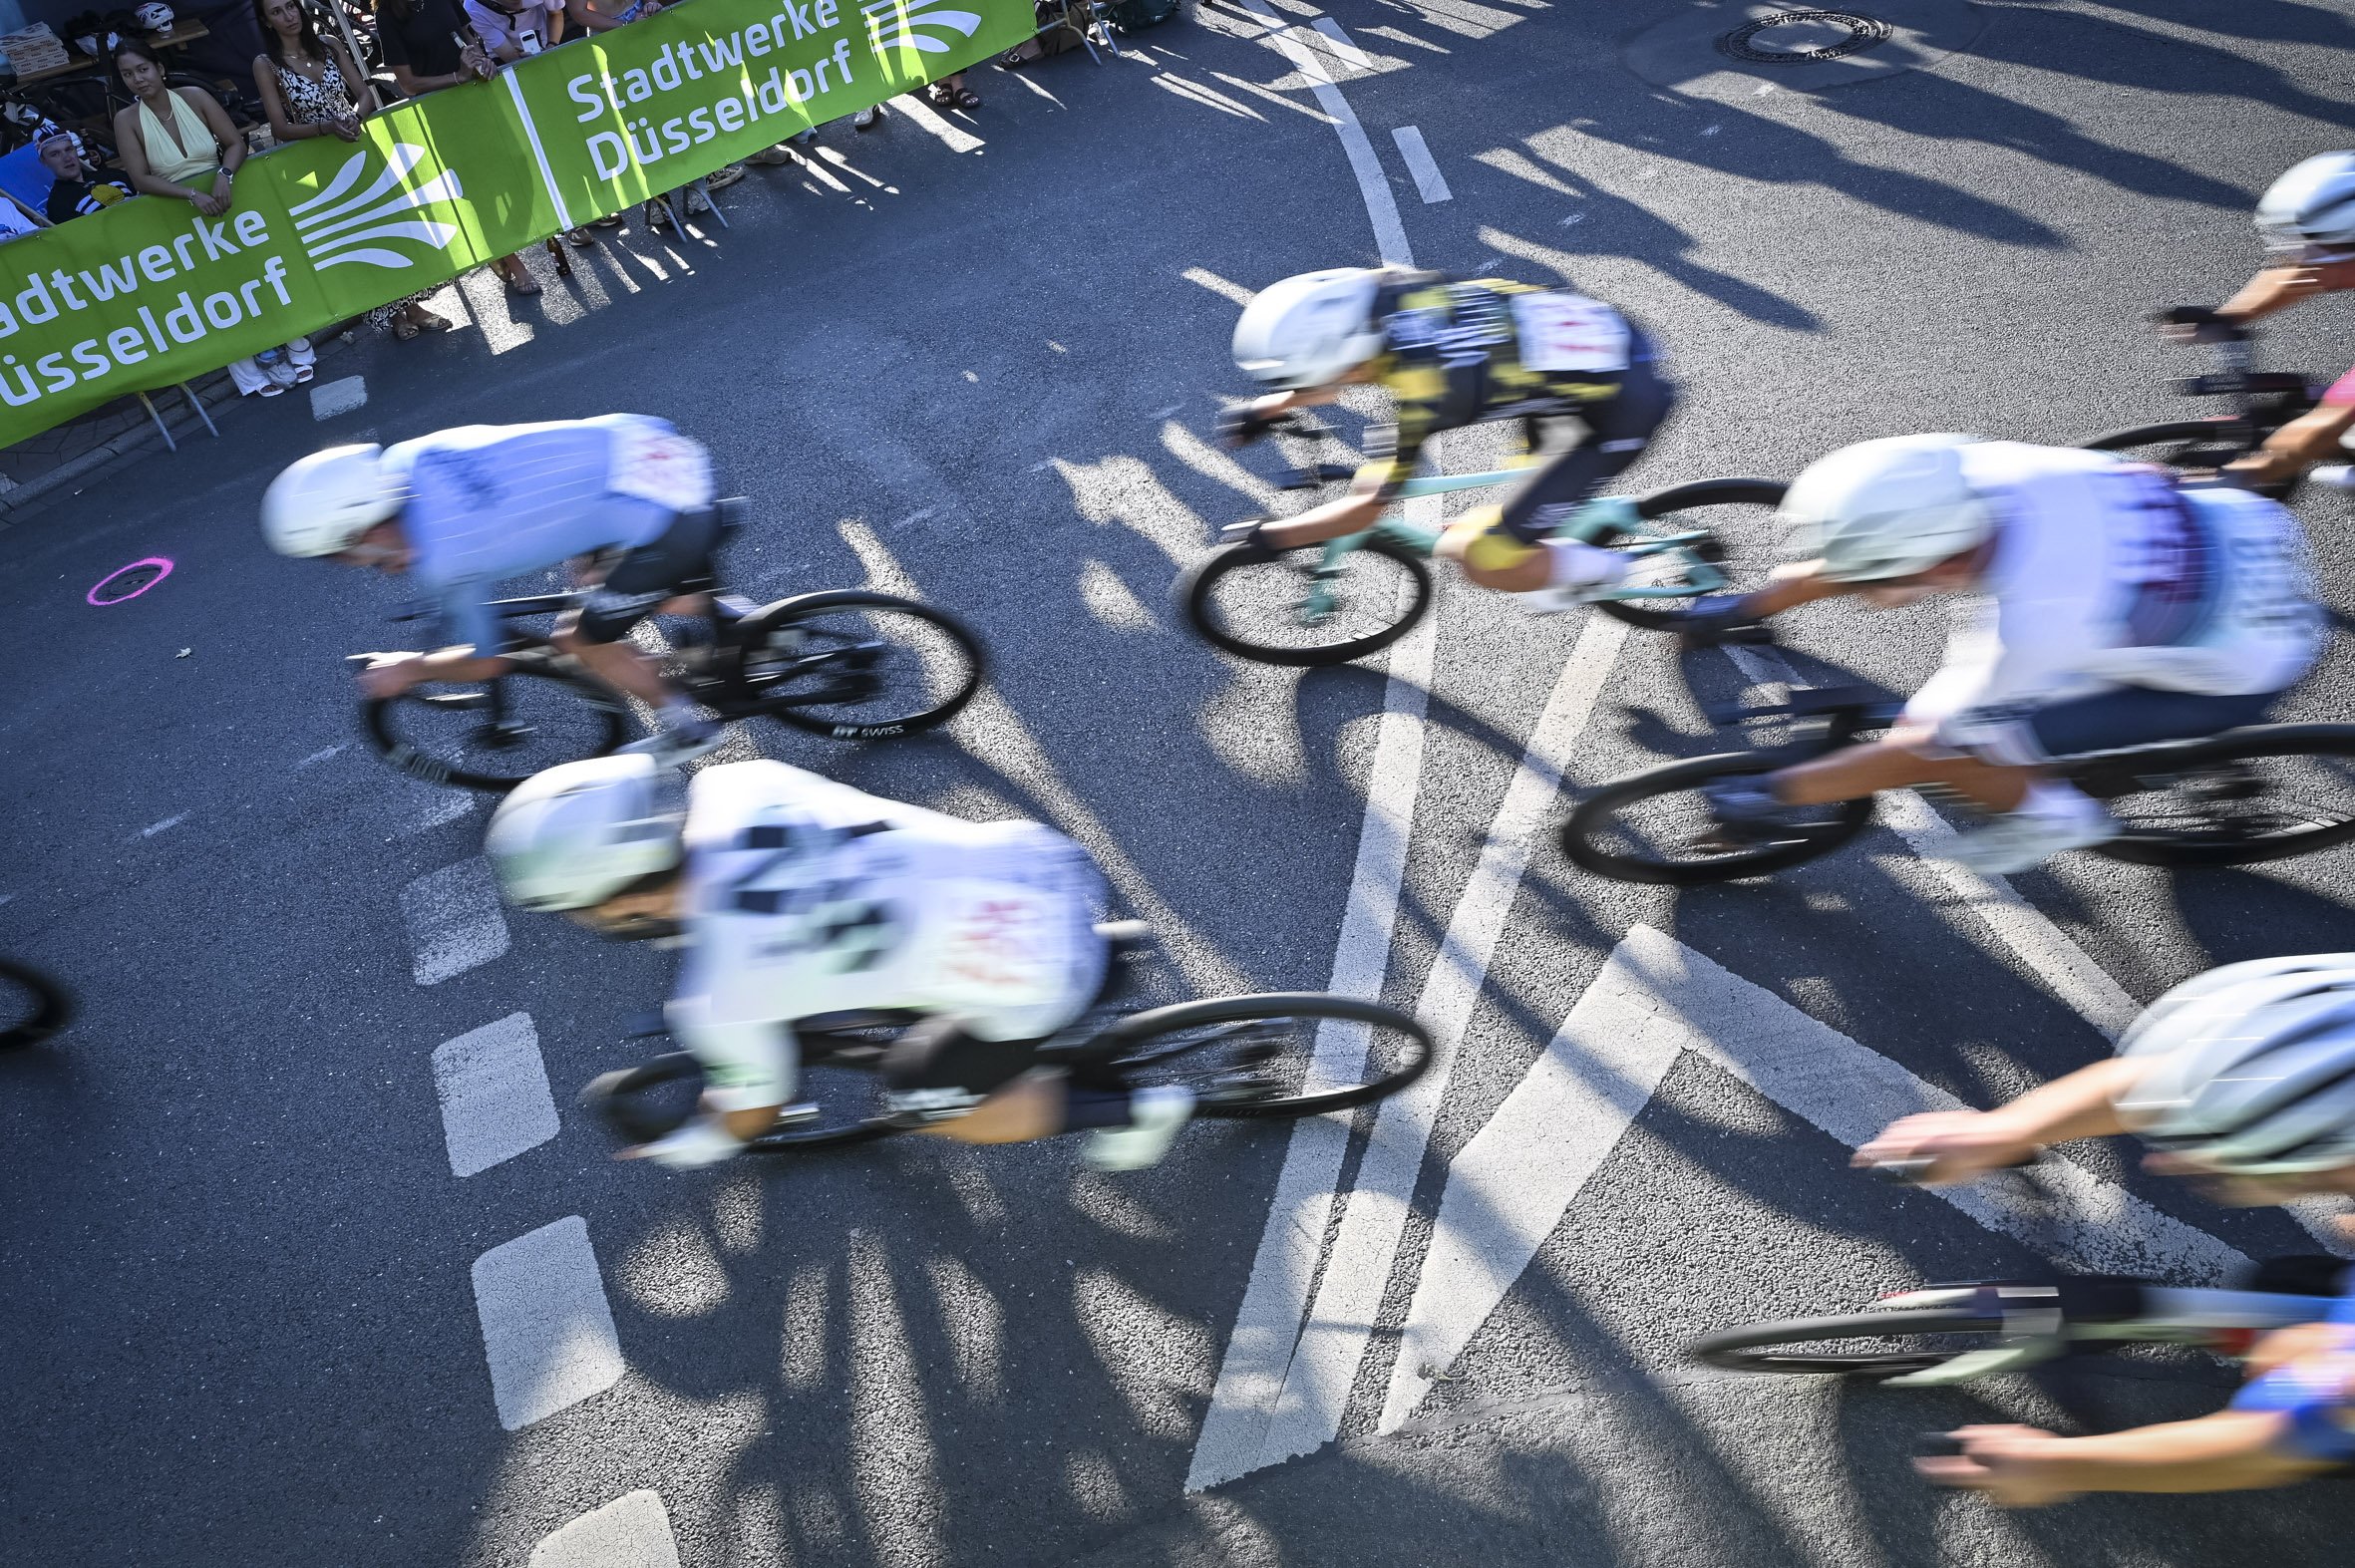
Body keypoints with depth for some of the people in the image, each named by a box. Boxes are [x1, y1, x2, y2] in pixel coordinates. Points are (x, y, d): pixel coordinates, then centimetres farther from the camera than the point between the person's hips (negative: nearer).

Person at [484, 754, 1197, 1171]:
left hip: (1028, 983, -6)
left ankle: (1131, 1109, 20)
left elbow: (757, 1107, 3)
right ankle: (1096, 960, 36)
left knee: (923, 1102, 18)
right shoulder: (733, 783, -7)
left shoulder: (717, 1002, -19)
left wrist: (694, 1144, 25)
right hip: (1041, 858, 6)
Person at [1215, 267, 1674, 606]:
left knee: (1481, 560, -6)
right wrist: (1263, 409, 9)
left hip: (1619, 416, -8)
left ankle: (1597, 569, 15)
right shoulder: (1384, 288, -11)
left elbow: (1367, 507, -16)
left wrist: (1269, 536, -6)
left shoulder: (1422, 396, -30)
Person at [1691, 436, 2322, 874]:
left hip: (2244, 673, -7)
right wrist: (1745, 606, 5)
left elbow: (1920, 749, -25)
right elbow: (1868, 549, -5)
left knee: (1949, 739, -14)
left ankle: (2048, 812, 13)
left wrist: (1772, 792, -15)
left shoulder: (2024, 628, -39)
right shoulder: (1983, 469, -24)